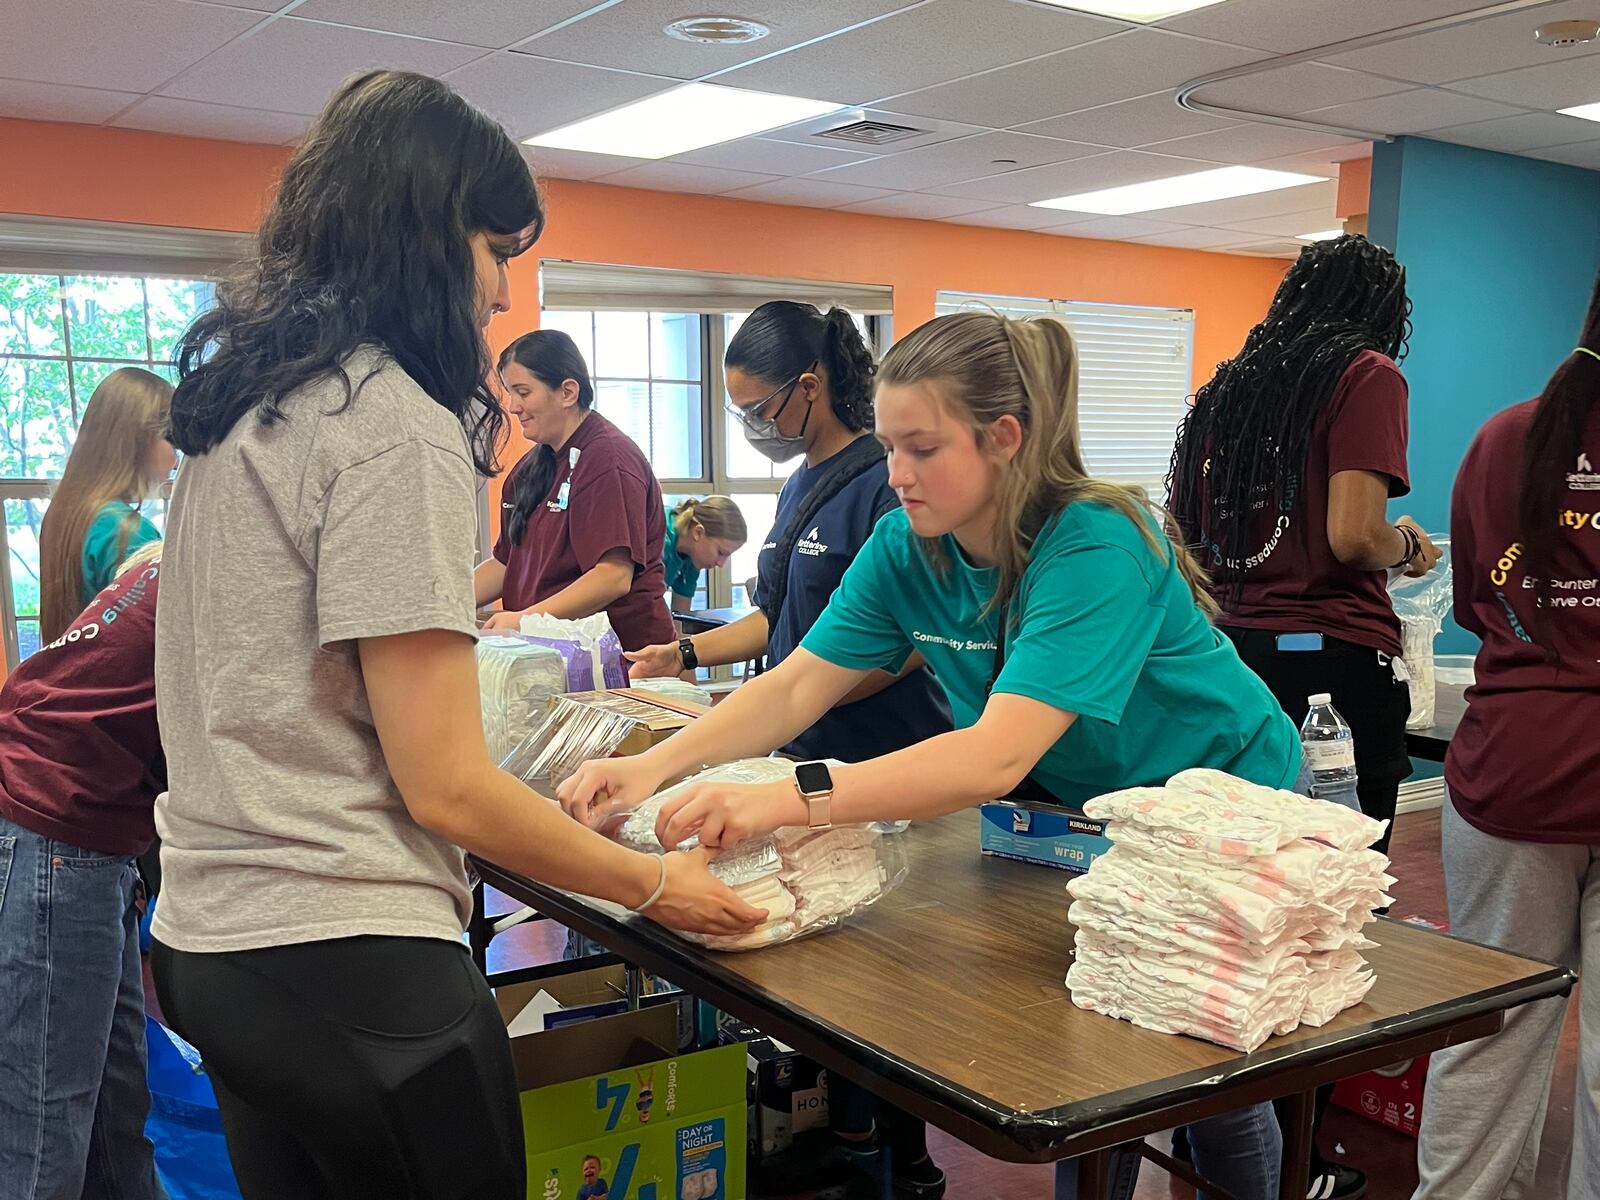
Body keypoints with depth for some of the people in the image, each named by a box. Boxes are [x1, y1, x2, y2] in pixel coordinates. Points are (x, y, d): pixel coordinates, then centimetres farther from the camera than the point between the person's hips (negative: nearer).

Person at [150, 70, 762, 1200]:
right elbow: (444, 786, -18)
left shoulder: (243, 406, 10)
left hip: (211, 936, 9)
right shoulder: (398, 427, -17)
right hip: (343, 961, -9)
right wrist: (652, 883, -6)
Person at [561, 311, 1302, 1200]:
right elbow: (799, 685, -16)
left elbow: (995, 758, -45)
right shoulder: (906, 549, -13)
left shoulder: (1095, 552, -34)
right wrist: (654, 768, -32)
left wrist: (792, 800, -55)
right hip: (1087, 810, 5)